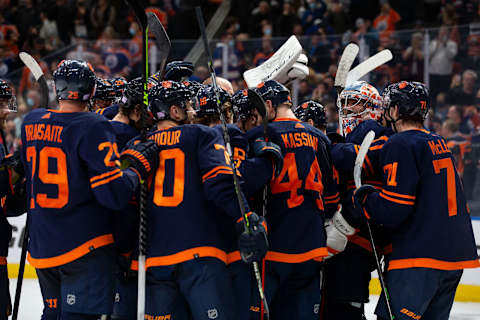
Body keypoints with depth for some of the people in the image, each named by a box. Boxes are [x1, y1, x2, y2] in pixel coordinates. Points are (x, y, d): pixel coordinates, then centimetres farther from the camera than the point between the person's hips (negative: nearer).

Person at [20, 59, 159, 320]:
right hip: (85, 247, -6)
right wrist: (137, 169, -1)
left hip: (41, 247, 6)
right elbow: (114, 194, -20)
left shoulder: (31, 123, 5)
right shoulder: (93, 127, -15)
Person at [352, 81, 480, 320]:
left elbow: (393, 208, -16)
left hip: (421, 257, -9)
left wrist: (361, 201, 0)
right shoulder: (439, 143, 18)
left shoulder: (401, 145, -9)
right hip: (456, 254, 9)